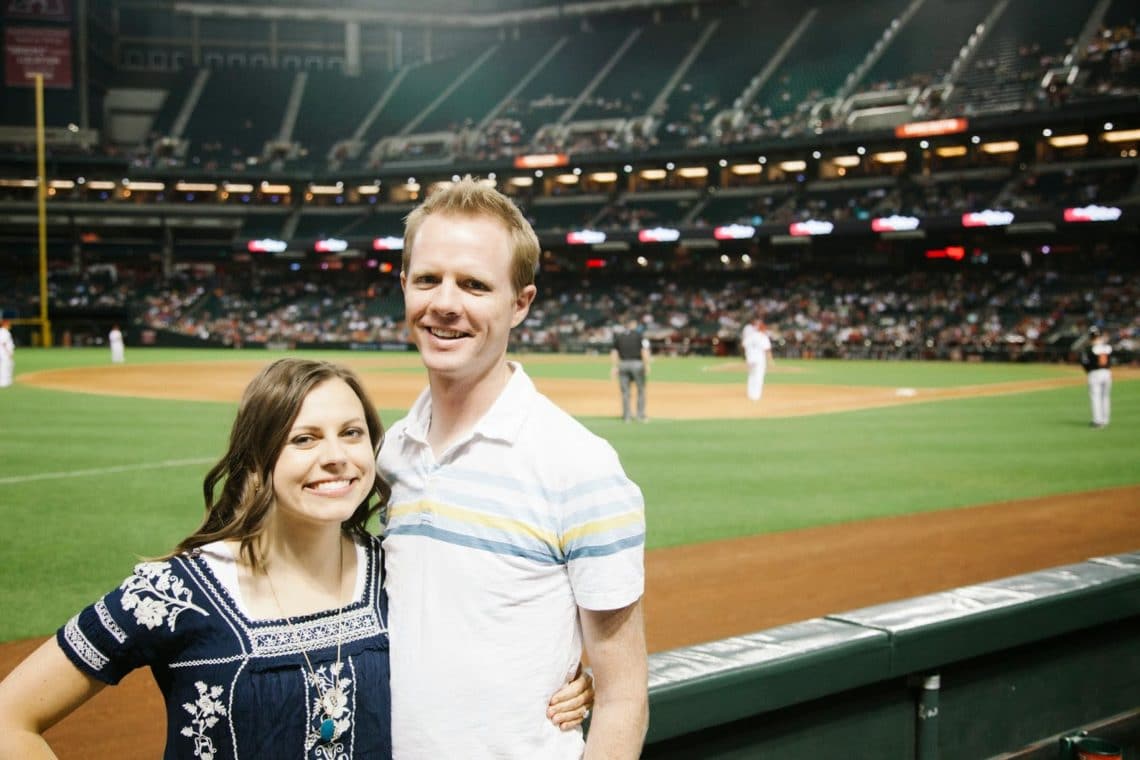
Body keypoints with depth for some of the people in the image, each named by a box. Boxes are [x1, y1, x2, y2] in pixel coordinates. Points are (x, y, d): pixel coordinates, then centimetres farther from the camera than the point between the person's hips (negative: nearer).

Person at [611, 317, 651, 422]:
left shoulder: (618, 336, 11)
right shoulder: (639, 334, 2)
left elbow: (614, 352, 5)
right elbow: (644, 350, -6)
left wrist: (613, 367, 5)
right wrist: (647, 365, -7)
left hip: (622, 365, 3)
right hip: (637, 363, -3)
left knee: (625, 391, 7)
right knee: (641, 390, 6)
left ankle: (626, 416, 6)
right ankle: (640, 416, 4)